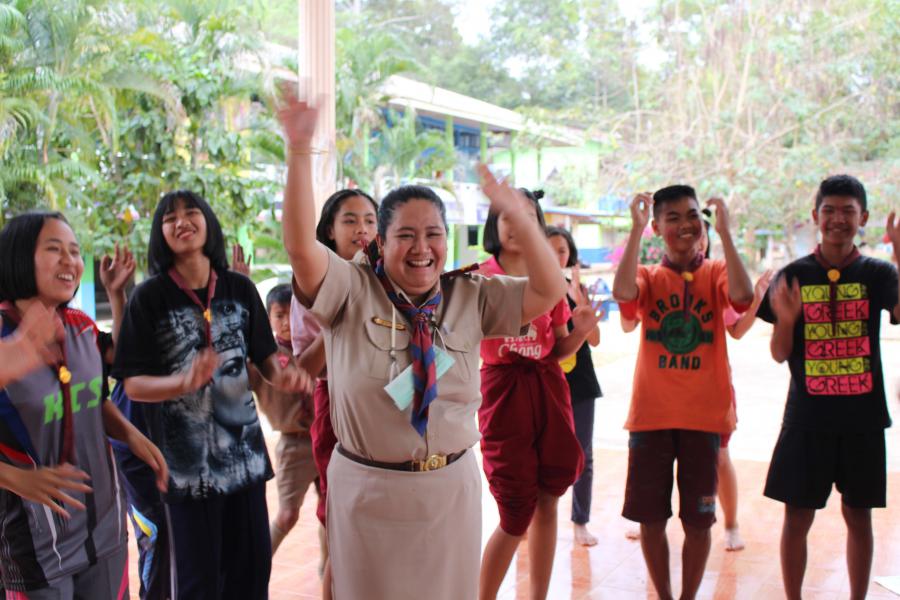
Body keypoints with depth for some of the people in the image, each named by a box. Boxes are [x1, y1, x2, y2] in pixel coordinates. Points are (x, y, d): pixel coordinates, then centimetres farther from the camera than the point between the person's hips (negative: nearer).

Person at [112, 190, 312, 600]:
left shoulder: (240, 288, 0)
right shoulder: (149, 297, -9)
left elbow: (262, 355, 10)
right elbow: (133, 384, -10)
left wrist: (280, 376, -13)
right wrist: (184, 383, -29)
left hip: (244, 450, 3)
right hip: (188, 459, -3)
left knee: (253, 564, 14)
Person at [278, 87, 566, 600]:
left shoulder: (471, 298, 0)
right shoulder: (352, 292, -9)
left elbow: (549, 292, -5)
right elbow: (301, 247, -23)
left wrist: (516, 215, -15)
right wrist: (300, 151, -30)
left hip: (452, 489, 3)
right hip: (368, 490, -2)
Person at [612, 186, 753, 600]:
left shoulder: (716, 273, 3)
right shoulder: (648, 276, 4)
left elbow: (742, 295, -20)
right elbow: (623, 293, -20)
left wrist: (724, 232, -19)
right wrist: (636, 228, -19)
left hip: (704, 415, 0)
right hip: (651, 414, 1)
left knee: (698, 519, 8)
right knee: (650, 515, 8)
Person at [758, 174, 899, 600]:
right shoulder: (794, 276, 0)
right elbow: (779, 354, 0)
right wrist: (786, 320, -20)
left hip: (863, 418, 1)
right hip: (807, 419, 0)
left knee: (858, 514, 11)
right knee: (797, 516, 5)